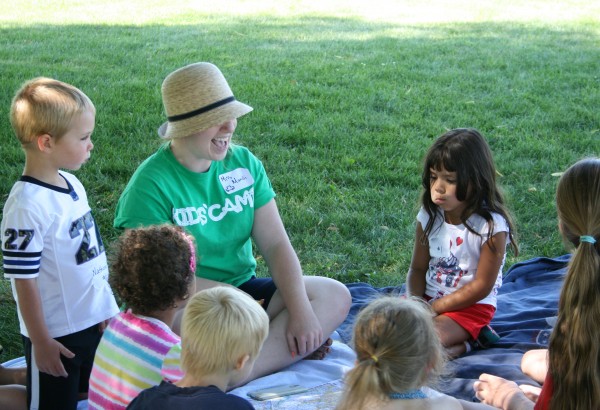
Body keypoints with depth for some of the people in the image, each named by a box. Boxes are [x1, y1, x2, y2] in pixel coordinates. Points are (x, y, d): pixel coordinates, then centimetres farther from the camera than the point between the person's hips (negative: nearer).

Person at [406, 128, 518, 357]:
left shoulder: (492, 226, -18)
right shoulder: (429, 216, -2)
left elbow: (481, 287, -15)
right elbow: (418, 269, 4)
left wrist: (433, 309, -16)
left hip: (471, 307, -6)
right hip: (428, 296, 6)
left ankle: (463, 345, 0)